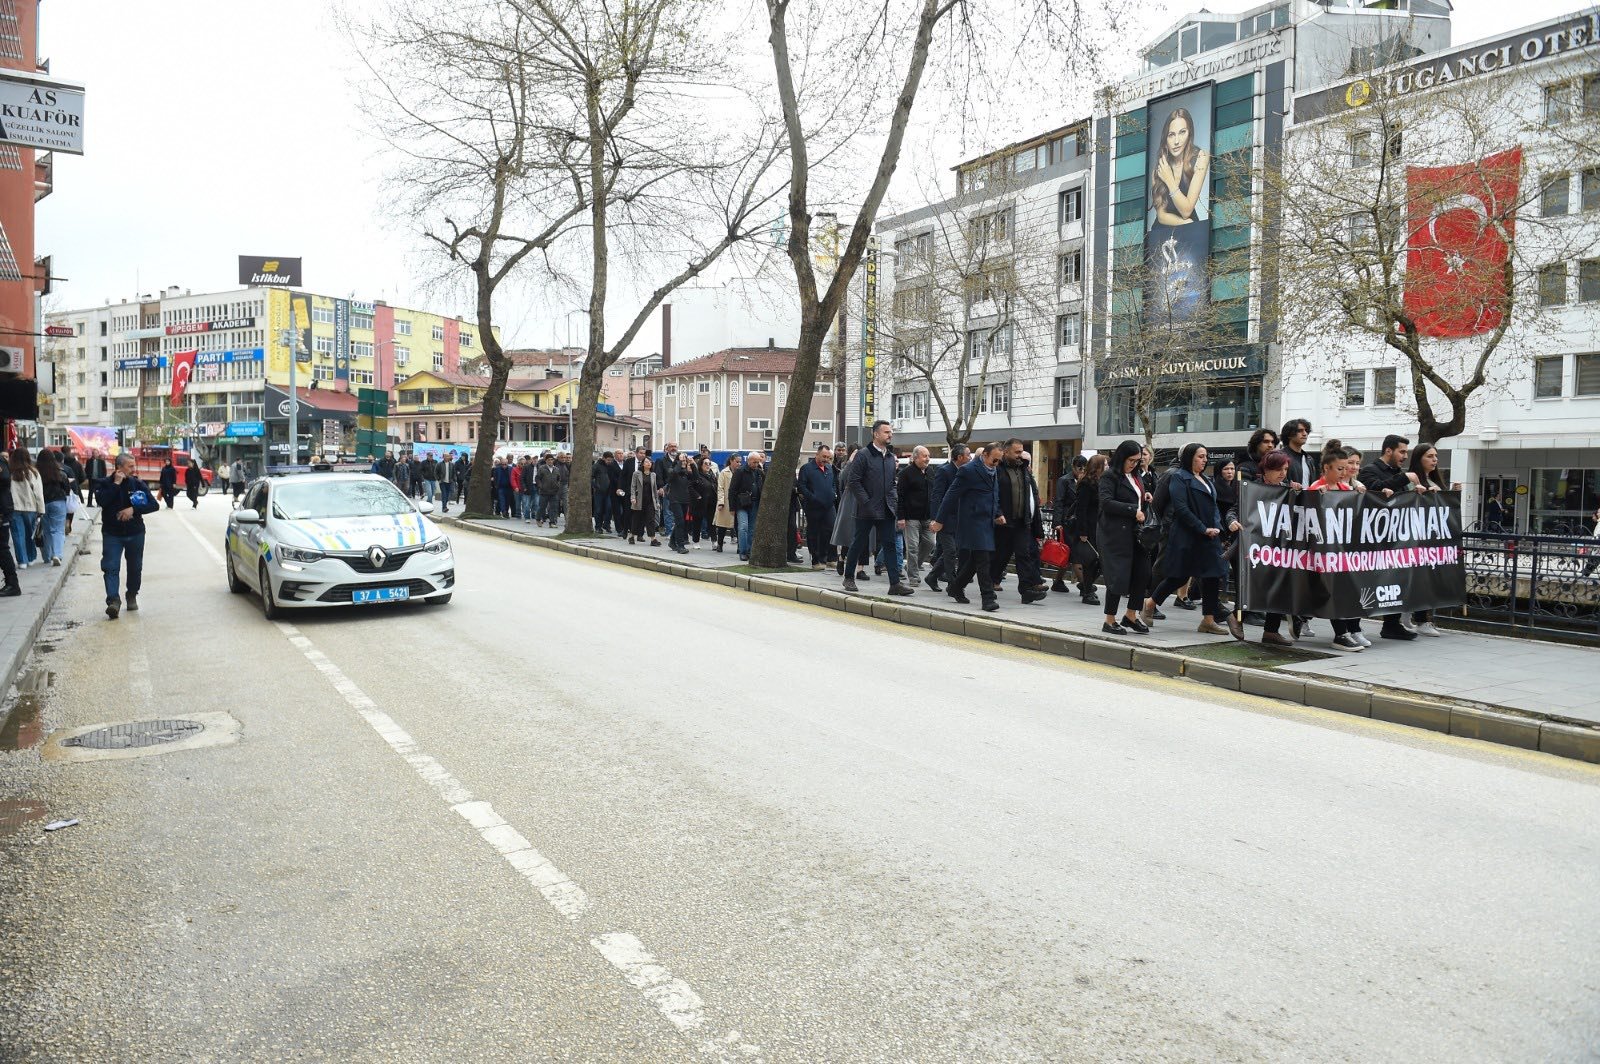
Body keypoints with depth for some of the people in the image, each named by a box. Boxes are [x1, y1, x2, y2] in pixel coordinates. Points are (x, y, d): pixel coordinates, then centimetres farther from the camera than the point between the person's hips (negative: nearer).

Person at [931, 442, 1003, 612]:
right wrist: (940, 520, -10)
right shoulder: (968, 470, -11)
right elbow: (951, 496, -10)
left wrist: (998, 514, 7)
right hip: (973, 522, -8)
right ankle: (988, 598, -10)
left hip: (987, 523, 8)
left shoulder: (993, 472, 14)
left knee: (973, 560, 12)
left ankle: (955, 588, 28)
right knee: (983, 559, -12)